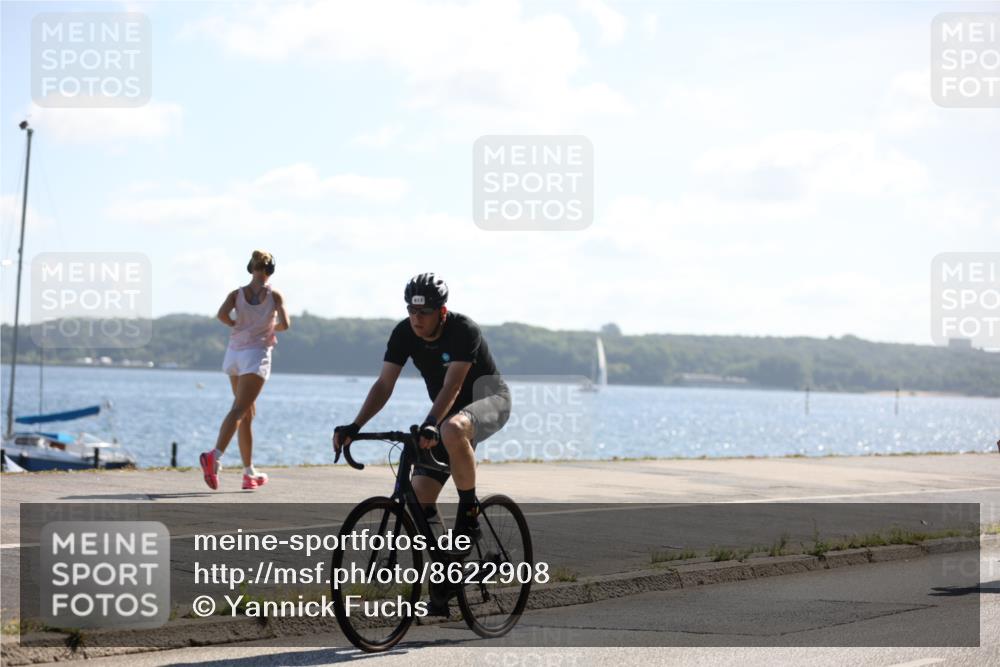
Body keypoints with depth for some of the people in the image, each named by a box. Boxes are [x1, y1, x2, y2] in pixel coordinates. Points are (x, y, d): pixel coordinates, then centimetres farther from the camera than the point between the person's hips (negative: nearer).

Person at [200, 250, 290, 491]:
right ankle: (214, 457, -37)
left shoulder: (237, 294, 6)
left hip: (235, 353, 5)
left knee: (248, 413, 15)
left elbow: (222, 314, -11)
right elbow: (285, 324, -10)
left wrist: (236, 325, 8)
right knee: (239, 410, -14)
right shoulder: (275, 295, 0)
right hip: (256, 354, -5)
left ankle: (250, 473, 18)